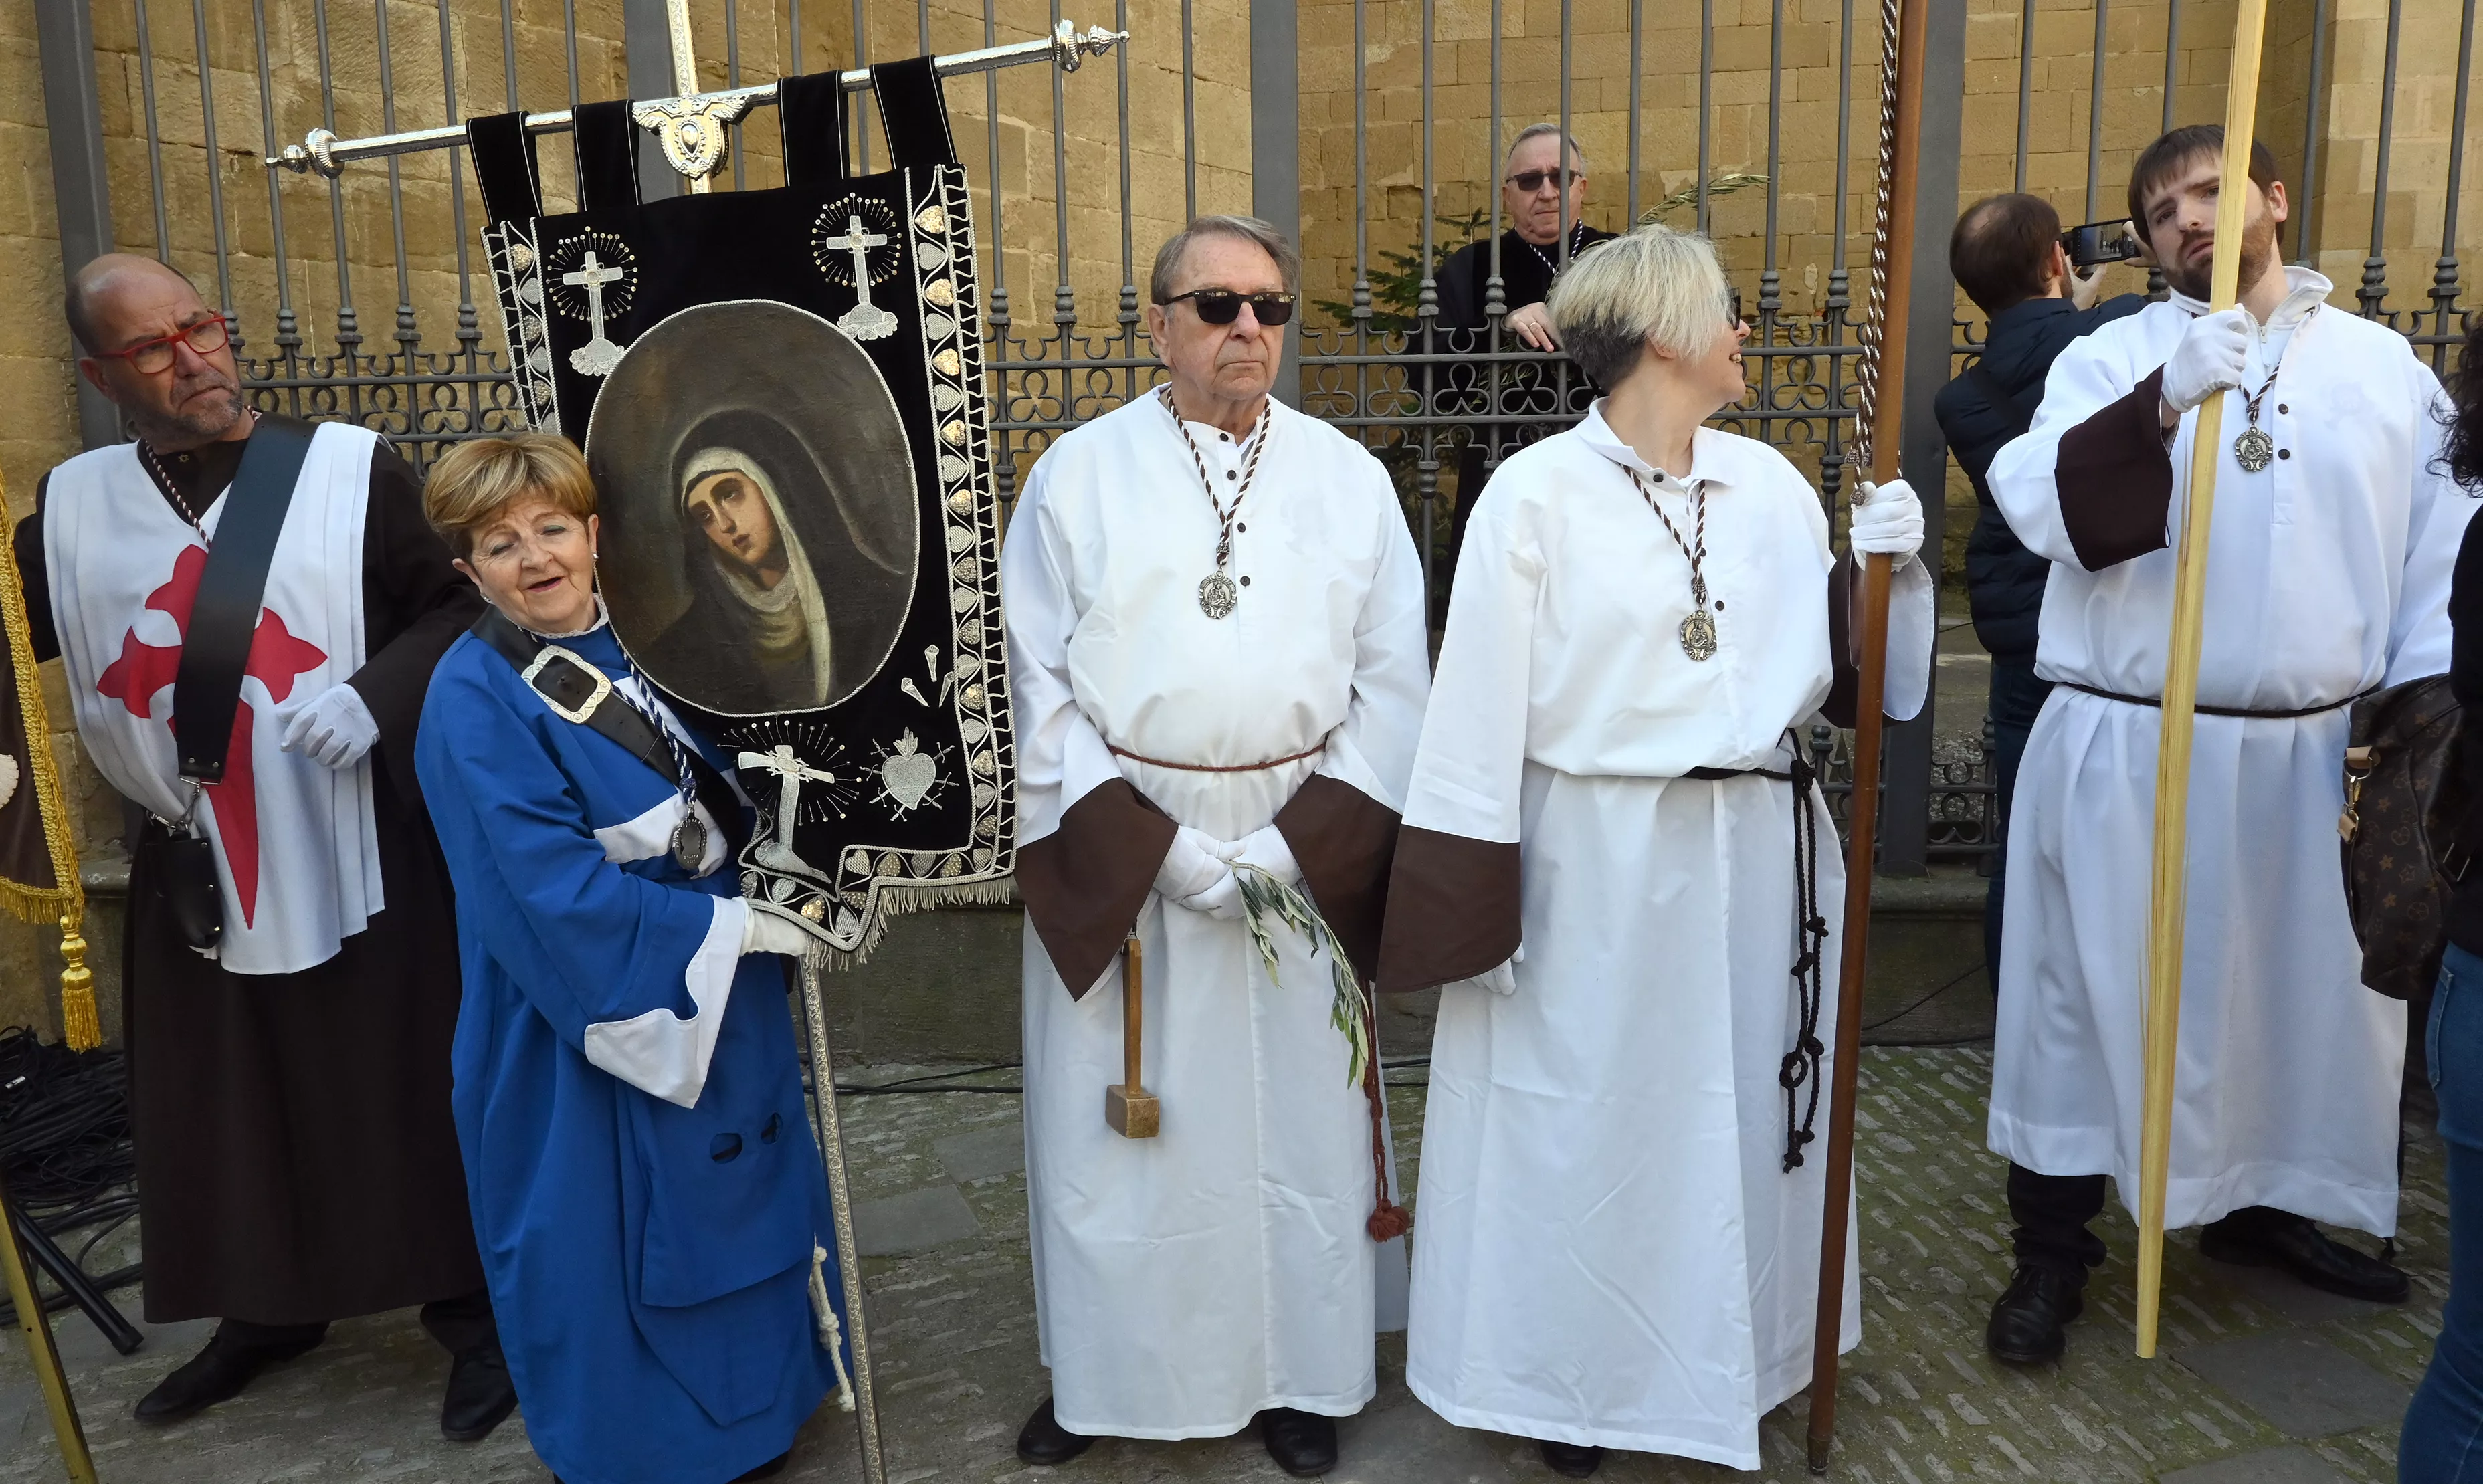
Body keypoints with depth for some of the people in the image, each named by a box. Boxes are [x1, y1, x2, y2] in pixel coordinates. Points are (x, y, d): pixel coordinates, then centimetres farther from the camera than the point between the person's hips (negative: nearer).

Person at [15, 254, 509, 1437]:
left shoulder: (349, 468, -6)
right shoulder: (71, 507, 6)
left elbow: (460, 607, -6)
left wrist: (377, 693, -21)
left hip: (357, 859, -4)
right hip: (192, 870, 4)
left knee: (407, 1099, 5)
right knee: (219, 1115, 16)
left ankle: (473, 1314, 22)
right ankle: (269, 1308, 39)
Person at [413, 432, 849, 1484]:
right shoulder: (476, 698, -17)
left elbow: (726, 796, 13)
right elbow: (558, 893, -22)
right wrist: (736, 925, -20)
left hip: (715, 997, 7)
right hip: (594, 1016, -6)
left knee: (741, 1206, 19)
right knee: (607, 1245, 9)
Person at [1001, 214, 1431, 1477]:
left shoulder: (1349, 478, 4)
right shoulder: (1079, 474, 0)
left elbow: (1392, 681, 2)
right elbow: (1040, 686, -3)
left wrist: (1294, 843, -10)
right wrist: (1153, 844, -12)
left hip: (1302, 853, 1)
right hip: (1115, 854, -1)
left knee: (1298, 1120, 9)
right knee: (1113, 1124, 9)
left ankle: (1299, 1375, 30)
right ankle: (1102, 1373, 30)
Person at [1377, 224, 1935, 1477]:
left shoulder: (1772, 484, 6)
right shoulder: (1537, 494, -10)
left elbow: (1832, 671, 12)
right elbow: (1480, 705, -10)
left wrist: (1887, 573, -4)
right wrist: (1477, 893, -10)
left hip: (1756, 856, 5)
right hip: (1596, 861, -5)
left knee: (1739, 1111, 17)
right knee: (1586, 1120, 8)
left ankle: (1732, 1353, 40)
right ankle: (1572, 1374, 30)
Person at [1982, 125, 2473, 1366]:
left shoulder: (2382, 363, 9)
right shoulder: (2114, 358, 0)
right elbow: (2045, 508, -17)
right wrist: (2167, 400, -29)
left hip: (2313, 753, 4)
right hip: (2127, 751, -3)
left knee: (2305, 991, 16)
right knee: (2090, 993, 4)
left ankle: (2259, 1208, 40)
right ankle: (2052, 1251, 19)